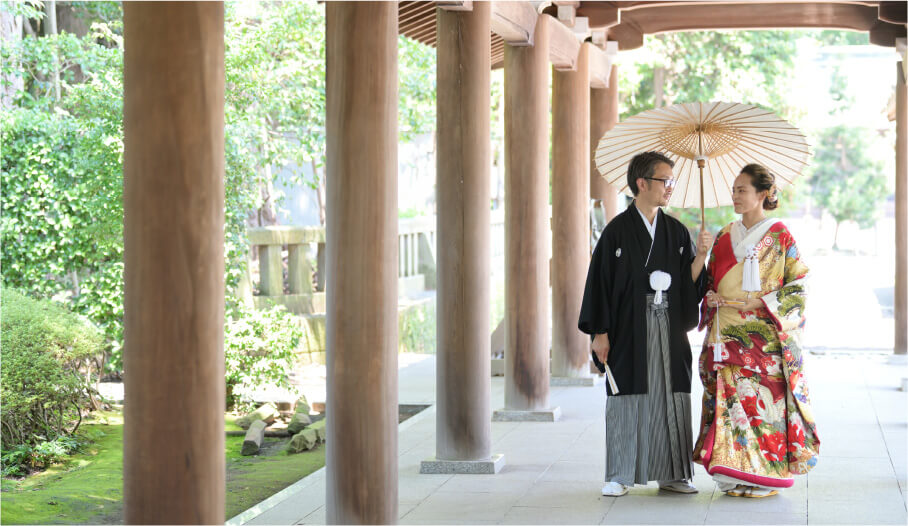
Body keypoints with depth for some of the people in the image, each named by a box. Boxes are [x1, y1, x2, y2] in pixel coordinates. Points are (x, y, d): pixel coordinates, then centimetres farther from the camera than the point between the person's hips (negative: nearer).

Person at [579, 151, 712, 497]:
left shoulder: (676, 231, 9)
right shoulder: (618, 231, -4)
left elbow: (689, 281, 6)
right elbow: (601, 281, -5)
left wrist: (701, 254, -11)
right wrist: (600, 332, -8)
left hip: (669, 330, 4)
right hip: (629, 330, -4)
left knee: (669, 398, 5)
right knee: (628, 400, -1)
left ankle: (671, 474, 13)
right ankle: (619, 476, 6)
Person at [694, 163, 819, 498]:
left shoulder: (780, 237, -1)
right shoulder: (725, 237, 13)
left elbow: (797, 286, -2)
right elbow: (710, 280, 20)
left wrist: (762, 302, -14)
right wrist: (711, 298, -1)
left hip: (764, 335, -4)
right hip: (727, 335, 4)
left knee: (763, 399, -8)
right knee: (729, 398, -1)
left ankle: (765, 477, 0)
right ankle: (733, 475, 4)